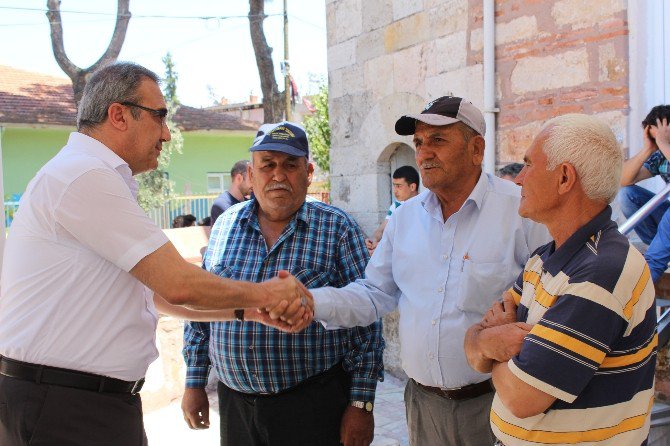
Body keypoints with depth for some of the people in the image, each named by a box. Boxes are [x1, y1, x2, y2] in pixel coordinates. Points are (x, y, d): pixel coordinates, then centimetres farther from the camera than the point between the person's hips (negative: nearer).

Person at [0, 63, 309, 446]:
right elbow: (178, 285, -20)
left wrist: (250, 310, 7)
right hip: (62, 410, -9)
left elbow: (156, 293, 14)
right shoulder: (85, 176, -17)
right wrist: (263, 294, -4)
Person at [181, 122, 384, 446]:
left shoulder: (337, 228, -6)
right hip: (235, 403, 4)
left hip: (314, 404, -3)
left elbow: (365, 320, -7)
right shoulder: (226, 225, 5)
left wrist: (361, 404, -9)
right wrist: (194, 383, 10)